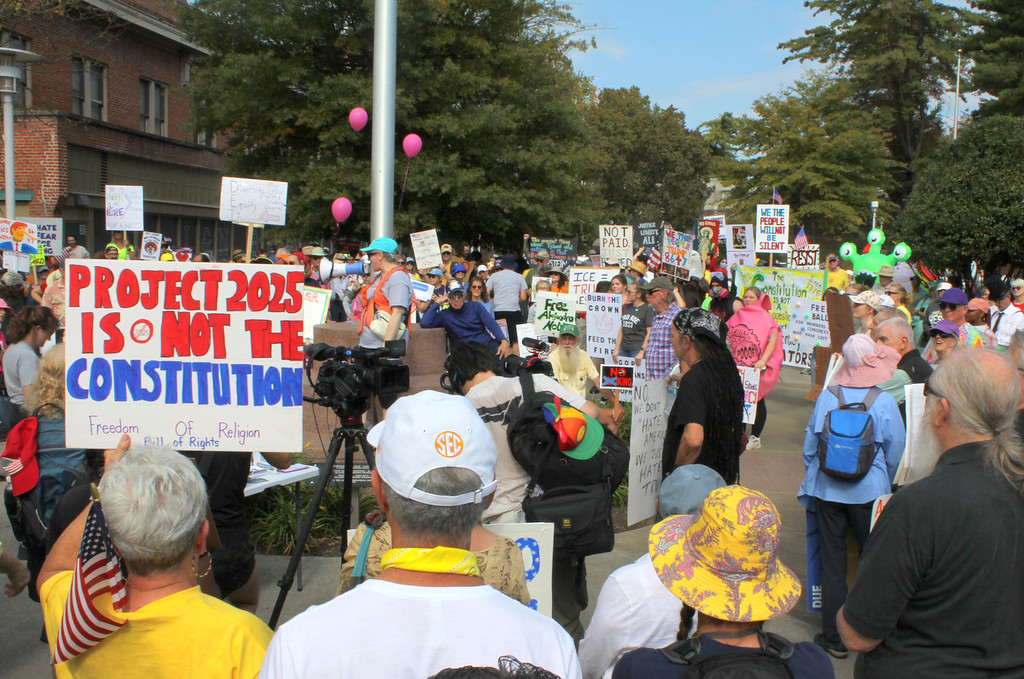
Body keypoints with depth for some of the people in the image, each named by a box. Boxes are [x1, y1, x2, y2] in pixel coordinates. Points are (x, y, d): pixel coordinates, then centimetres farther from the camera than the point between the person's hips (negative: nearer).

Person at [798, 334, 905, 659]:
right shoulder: (884, 401, -11)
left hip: (827, 490, 1)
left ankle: (834, 638, 14)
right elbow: (896, 452, -4)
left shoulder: (826, 396, -7)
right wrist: (885, 486, 14)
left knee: (832, 562, 9)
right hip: (869, 492, -1)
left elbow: (810, 445, 1)